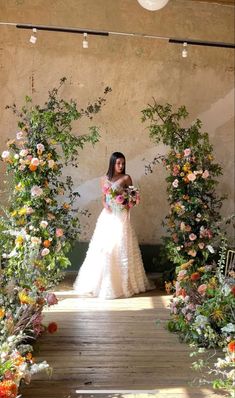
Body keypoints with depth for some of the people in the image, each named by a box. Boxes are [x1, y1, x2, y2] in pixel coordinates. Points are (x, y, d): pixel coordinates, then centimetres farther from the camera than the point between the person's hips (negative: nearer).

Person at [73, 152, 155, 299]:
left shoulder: (126, 178, 0)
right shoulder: (104, 179, 11)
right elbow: (103, 198, 15)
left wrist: (129, 203, -16)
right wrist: (105, 205, -5)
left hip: (121, 216, -3)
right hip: (107, 216, 4)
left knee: (120, 248, -2)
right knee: (103, 248, 4)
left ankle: (123, 282, 10)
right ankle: (102, 282, 17)